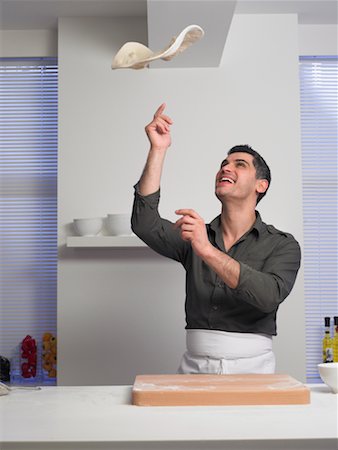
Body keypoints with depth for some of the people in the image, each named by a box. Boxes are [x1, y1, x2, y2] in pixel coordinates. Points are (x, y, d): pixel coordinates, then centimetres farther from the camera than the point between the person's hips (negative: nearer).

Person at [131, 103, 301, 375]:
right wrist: (158, 149, -7)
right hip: (195, 366, 2)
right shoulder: (194, 236, 11)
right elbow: (145, 225, -6)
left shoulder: (283, 245, 2)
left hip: (252, 366, -2)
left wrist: (208, 251, -24)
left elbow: (269, 296, -16)